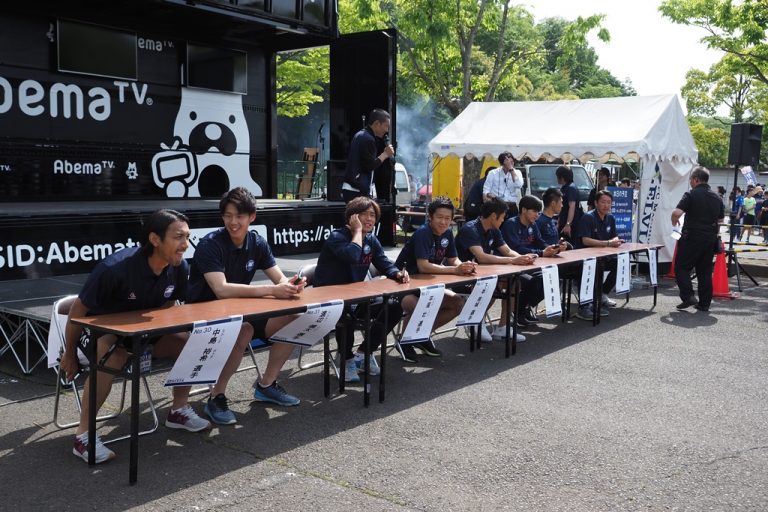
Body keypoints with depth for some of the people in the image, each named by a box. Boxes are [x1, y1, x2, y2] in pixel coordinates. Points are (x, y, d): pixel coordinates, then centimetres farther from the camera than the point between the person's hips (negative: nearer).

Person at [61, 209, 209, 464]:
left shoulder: (179, 268, -15)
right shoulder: (115, 268, -32)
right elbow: (78, 311, -17)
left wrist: (154, 337, 1)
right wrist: (69, 354, -6)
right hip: (98, 328, -6)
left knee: (187, 341, -11)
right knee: (114, 355, -36)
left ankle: (179, 410, 8)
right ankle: (83, 435, -24)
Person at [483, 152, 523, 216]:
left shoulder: (517, 173, 9)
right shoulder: (493, 173, 7)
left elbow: (519, 185, -11)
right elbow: (486, 189, 5)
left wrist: (511, 169, -12)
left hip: (511, 207, 1)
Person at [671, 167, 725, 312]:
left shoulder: (691, 195, -10)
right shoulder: (716, 197, 11)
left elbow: (676, 213, -21)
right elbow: (720, 219, 19)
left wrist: (674, 222, -1)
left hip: (692, 238, -6)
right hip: (711, 238, 6)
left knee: (682, 267, 3)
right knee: (705, 271, 10)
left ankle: (688, 296, -10)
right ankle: (704, 303, 12)